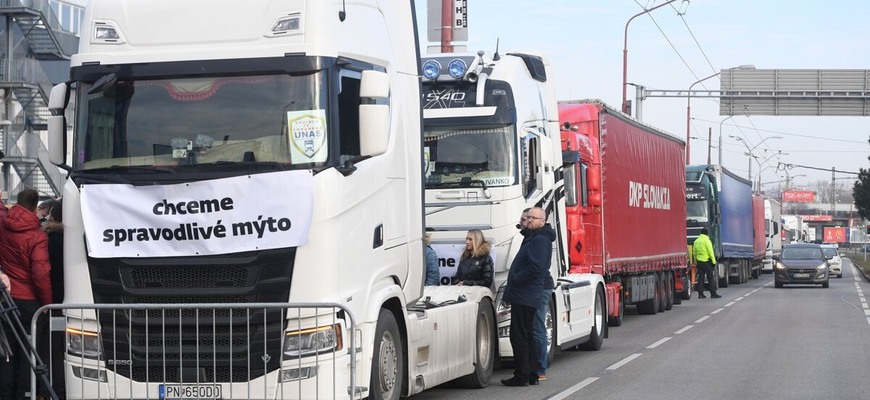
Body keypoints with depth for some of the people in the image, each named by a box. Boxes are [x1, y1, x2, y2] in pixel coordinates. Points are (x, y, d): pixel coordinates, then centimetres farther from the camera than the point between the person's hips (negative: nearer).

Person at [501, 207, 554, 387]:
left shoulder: (540, 240, -15)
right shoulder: (532, 238, 19)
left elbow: (536, 268, -26)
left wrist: (514, 280, -16)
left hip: (524, 297, -11)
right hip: (525, 296, 11)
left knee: (519, 336, -8)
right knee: (526, 336, 15)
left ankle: (522, 376, -5)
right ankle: (531, 375, 21)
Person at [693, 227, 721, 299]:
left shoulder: (696, 241, 10)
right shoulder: (707, 240, -10)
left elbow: (694, 253, 14)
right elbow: (710, 252, -13)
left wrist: (696, 261, 21)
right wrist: (713, 261, -10)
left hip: (699, 261, 6)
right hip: (707, 261, -6)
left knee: (700, 278, 7)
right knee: (711, 278, -1)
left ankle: (700, 294, 5)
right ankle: (713, 293, -2)